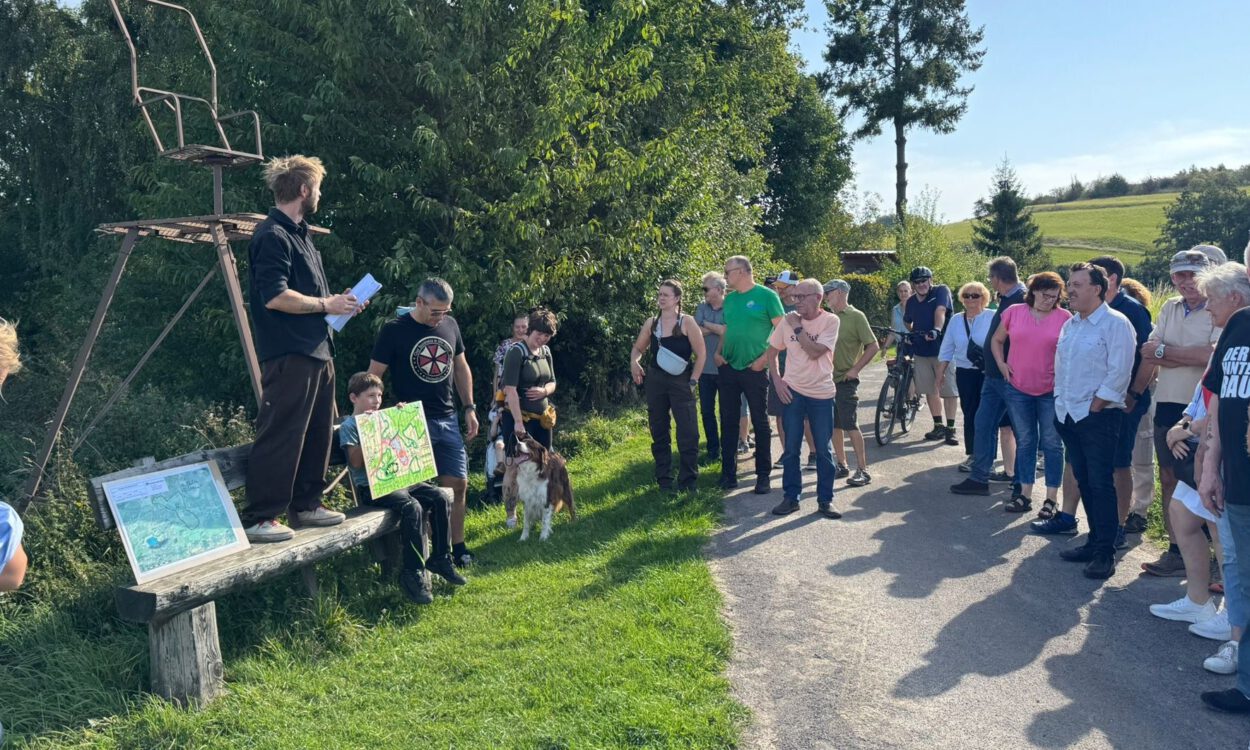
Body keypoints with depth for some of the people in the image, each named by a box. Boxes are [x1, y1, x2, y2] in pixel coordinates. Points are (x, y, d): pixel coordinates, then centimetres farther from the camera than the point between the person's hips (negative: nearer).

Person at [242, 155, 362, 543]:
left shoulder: (298, 235, 20)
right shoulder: (273, 236, -11)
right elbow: (275, 296, -22)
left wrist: (338, 303, 11)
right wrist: (327, 304, -13)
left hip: (317, 352, 10)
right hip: (289, 355, -10)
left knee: (318, 434, 15)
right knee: (279, 438, -8)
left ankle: (306, 504, 25)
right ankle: (258, 518, -1)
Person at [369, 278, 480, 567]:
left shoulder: (450, 325, 6)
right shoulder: (394, 330, -9)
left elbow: (461, 367, 16)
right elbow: (373, 377, -6)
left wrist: (469, 408, 12)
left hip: (447, 420, 5)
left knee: (457, 485, 5)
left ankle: (457, 547, 16)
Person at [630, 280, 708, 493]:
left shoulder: (686, 322, -5)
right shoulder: (651, 323, 7)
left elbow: (701, 354, -5)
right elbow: (638, 348, 18)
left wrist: (692, 382, -8)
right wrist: (634, 362, -4)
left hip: (680, 381, -4)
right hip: (655, 381, 4)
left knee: (688, 433, -8)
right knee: (659, 433, 10)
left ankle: (688, 481, 2)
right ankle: (664, 481, 20)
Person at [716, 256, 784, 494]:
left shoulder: (766, 296, -6)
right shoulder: (729, 300, 11)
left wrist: (765, 357, -15)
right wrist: (718, 353, 3)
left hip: (754, 369, -5)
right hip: (728, 368, 6)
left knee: (760, 422, 3)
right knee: (728, 421, 8)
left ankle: (763, 475, 11)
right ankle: (728, 472, 17)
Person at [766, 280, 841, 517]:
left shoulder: (830, 321, -9)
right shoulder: (788, 320, -1)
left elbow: (815, 352, -21)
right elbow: (772, 351, 9)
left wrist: (797, 328, -16)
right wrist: (777, 381, 0)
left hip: (822, 394, -2)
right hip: (793, 391, 2)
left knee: (824, 451, 5)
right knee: (791, 449, 6)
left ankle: (825, 500, 17)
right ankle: (790, 497, 19)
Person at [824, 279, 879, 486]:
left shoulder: (856, 316, -8)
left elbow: (873, 346, -11)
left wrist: (855, 369, -14)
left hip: (845, 381, -7)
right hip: (828, 379, 7)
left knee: (850, 426, -7)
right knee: (834, 426, 10)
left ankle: (862, 470, 0)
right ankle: (841, 465, 20)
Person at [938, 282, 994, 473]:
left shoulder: (993, 318, -5)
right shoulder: (956, 320, 10)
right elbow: (947, 349, 13)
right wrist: (941, 371, 11)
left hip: (988, 373, -4)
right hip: (965, 373, 4)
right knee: (969, 413, 5)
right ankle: (972, 453, 14)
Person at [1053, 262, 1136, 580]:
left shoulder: (1116, 324, -9)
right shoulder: (1070, 325, 15)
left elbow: (1119, 372, -15)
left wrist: (1095, 406, -15)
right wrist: (1060, 401, 11)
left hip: (1099, 415, -8)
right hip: (1069, 415, 8)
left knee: (1101, 484, -5)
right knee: (1083, 481, 12)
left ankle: (1105, 552, 1)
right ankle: (1095, 541, 22)